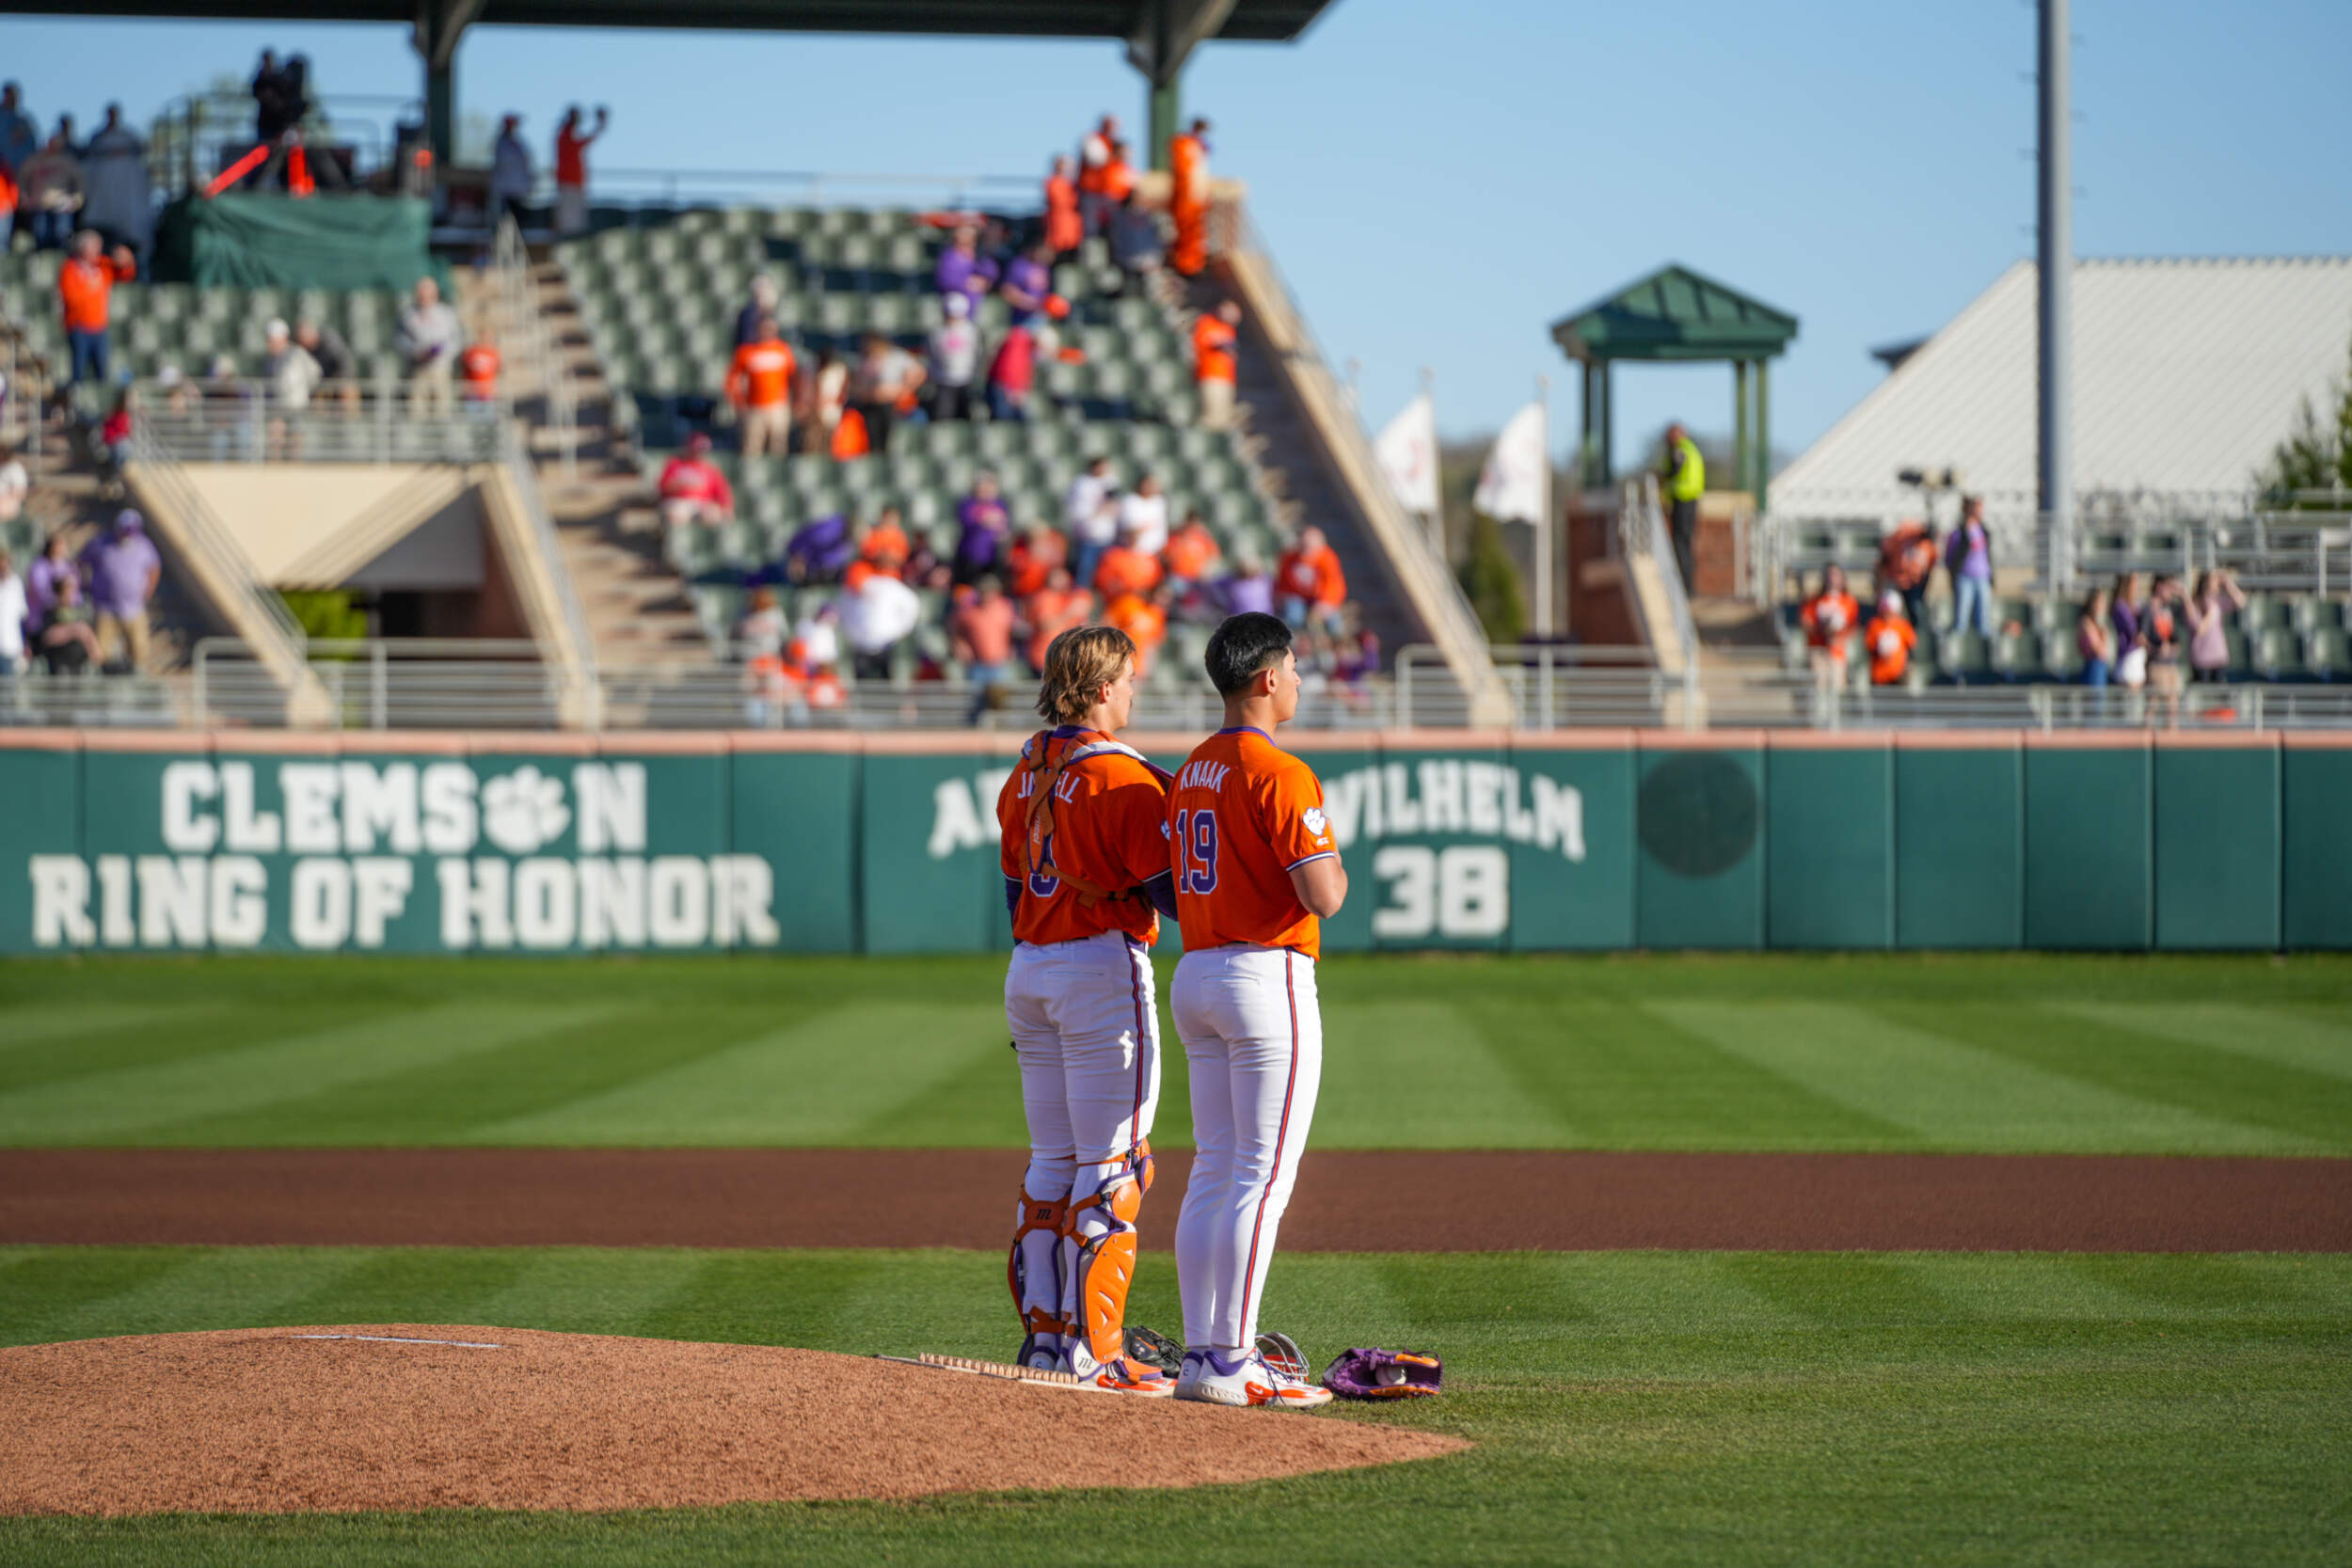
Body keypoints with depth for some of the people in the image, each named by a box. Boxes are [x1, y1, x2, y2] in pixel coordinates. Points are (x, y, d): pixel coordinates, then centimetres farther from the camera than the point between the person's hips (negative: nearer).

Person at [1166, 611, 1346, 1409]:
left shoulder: (1191, 772, 14)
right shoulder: (1280, 774, -14)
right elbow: (1322, 896, -20)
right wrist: (1338, 867, 0)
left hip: (1196, 978, 9)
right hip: (1268, 977, -9)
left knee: (1214, 1171, 11)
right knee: (1264, 1176, -7)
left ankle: (1201, 1355, 11)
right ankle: (1230, 1363, -10)